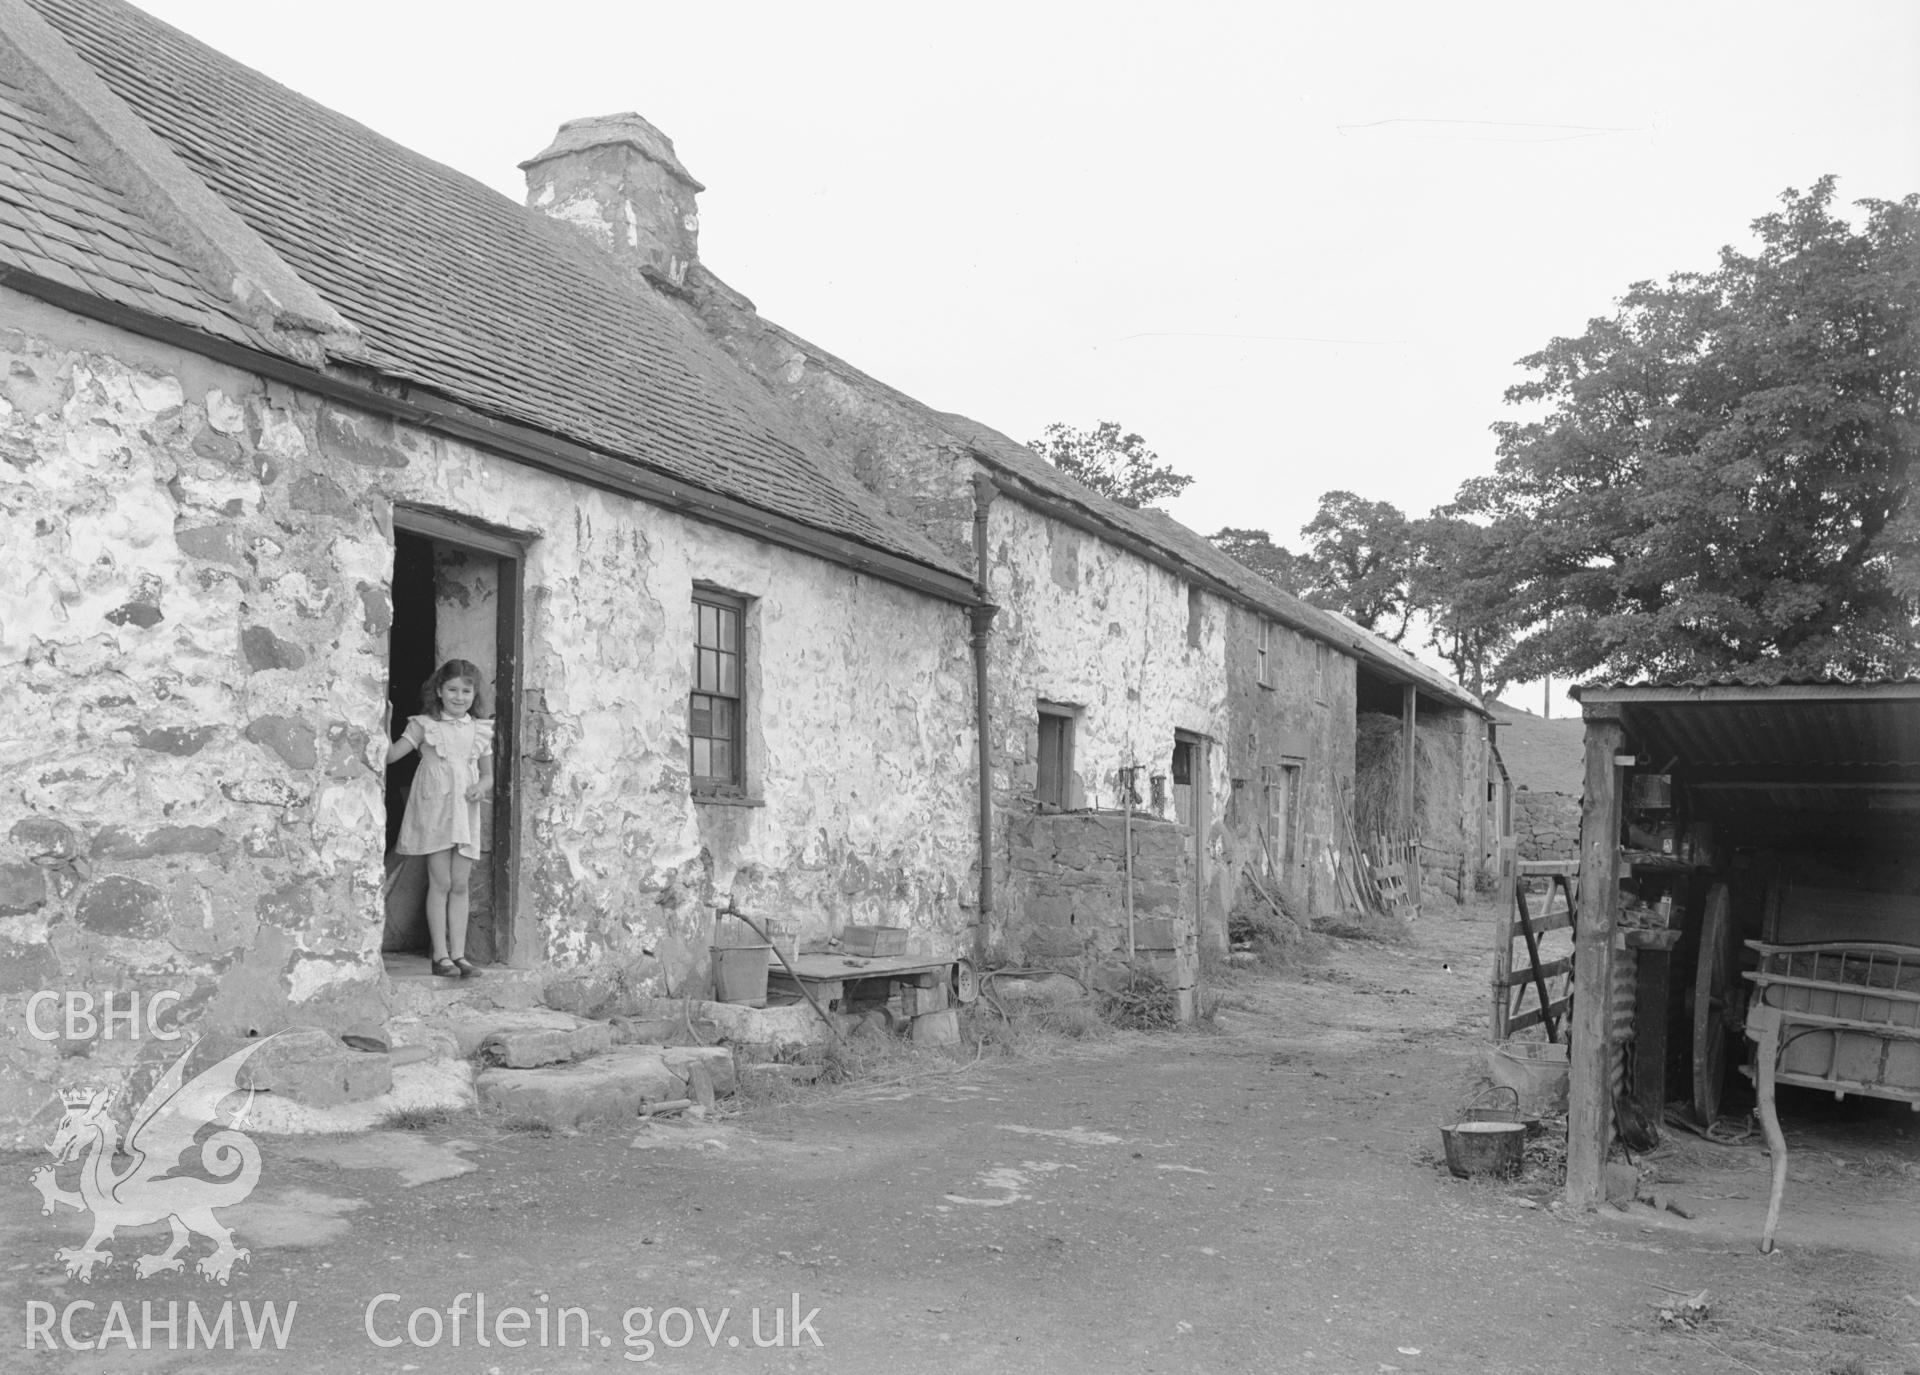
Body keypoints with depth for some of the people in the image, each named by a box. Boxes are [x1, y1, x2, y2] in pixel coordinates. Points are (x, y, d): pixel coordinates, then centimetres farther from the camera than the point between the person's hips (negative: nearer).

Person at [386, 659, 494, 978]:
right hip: (434, 810, -3)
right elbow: (390, 754, -4)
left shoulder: (480, 730, 11)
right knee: (441, 883, -4)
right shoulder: (425, 725, 1)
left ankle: (458, 953, 7)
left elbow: (488, 773, 16)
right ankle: (441, 955, 1)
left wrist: (482, 786, -6)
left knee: (459, 885, 4)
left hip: (465, 813, 3)